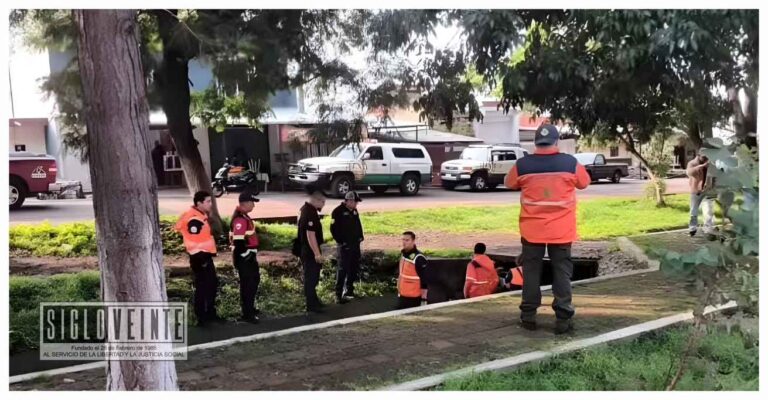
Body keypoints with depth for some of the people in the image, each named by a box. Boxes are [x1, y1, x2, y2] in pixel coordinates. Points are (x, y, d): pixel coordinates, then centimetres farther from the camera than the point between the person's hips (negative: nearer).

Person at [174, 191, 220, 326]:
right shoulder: (194, 219, -21)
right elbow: (193, 242, -24)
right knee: (202, 287, -4)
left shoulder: (200, 215, 12)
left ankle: (210, 313, 28)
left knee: (213, 283, 17)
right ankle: (201, 318, 3)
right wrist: (199, 258, -22)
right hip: (199, 257, -10)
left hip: (206, 255, 10)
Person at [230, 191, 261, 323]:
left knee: (254, 280, 21)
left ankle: (250, 308, 35)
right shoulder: (240, 220, -23)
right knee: (247, 284, -2)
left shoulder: (244, 217, 12)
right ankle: (247, 314, 7)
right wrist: (246, 256, -20)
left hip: (249, 256, 11)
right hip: (244, 257, -11)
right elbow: (238, 243, -27)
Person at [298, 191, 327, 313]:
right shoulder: (310, 213, -24)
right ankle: (311, 305, 6)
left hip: (306, 249, 10)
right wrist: (317, 253, -25)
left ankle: (314, 300, 32)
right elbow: (310, 235, -27)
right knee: (311, 277, -2)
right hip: (310, 251, -10)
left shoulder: (306, 208, 9)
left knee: (312, 276, 20)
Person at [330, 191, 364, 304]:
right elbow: (334, 229, -16)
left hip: (355, 244, 8)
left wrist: (360, 237, 9)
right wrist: (341, 242, -17)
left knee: (354, 269, 13)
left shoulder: (354, 211, 12)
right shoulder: (338, 212, -13)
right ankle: (339, 295, -6)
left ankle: (349, 291, 25)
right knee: (343, 269, -9)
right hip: (344, 246, -8)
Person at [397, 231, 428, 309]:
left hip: (413, 297, -9)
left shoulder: (419, 258, -20)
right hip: (402, 295, 9)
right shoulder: (403, 254, 7)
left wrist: (424, 296, -18)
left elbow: (424, 278, -18)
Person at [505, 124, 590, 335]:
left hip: (532, 229, 1)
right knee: (562, 271, 6)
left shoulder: (522, 165, -8)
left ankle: (528, 315, 14)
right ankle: (563, 319, 4)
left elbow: (509, 183, 12)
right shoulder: (570, 163, -8)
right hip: (561, 230, 0)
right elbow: (584, 183, 11)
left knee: (531, 270, 10)